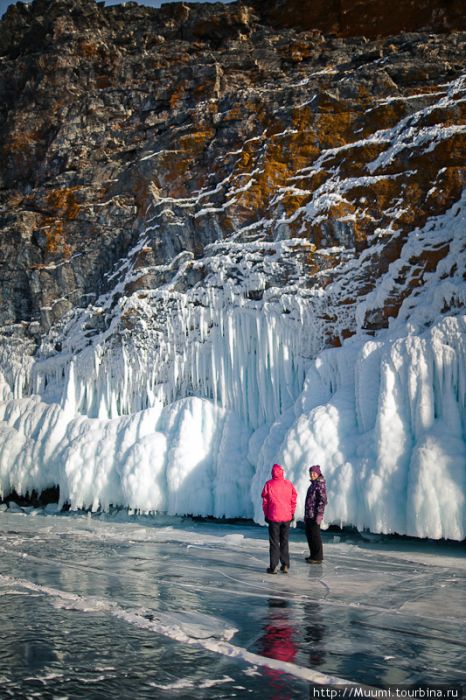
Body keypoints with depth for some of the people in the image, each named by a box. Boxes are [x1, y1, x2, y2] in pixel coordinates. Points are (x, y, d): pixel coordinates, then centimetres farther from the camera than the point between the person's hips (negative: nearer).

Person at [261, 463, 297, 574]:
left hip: (273, 517, -2)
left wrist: (266, 514, 9)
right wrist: (292, 513, 13)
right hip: (286, 517, 3)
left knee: (274, 542, 3)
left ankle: (273, 567, 2)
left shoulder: (269, 484, -6)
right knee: (284, 541, 13)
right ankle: (285, 565, 12)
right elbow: (293, 500, 4)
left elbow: (265, 501, -1)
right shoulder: (288, 484, 0)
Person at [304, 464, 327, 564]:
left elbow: (323, 500, -19)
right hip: (309, 514, 10)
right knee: (309, 534, 16)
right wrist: (306, 514, 21)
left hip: (315, 515, -10)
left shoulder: (320, 485, -13)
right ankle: (313, 555, 27)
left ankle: (318, 557, 4)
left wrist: (319, 514, -23)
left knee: (315, 535, -4)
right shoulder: (313, 484, 15)